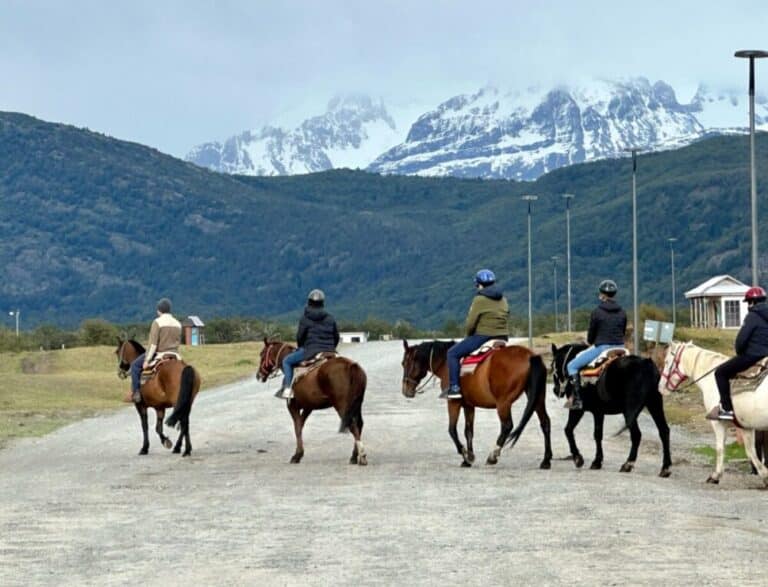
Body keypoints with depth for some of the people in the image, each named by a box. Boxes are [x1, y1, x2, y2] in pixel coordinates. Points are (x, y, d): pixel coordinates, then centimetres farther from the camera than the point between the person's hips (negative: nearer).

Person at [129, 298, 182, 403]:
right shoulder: (178, 324, 8)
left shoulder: (157, 322, -11)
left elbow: (153, 344, -15)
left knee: (135, 365, 6)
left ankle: (136, 393, -2)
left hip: (159, 354, -6)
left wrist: (147, 360, -13)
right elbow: (178, 343, 13)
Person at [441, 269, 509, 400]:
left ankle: (454, 388, -8)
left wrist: (469, 335, 8)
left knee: (453, 353, 1)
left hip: (483, 337, -8)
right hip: (503, 337, 8)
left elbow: (470, 324, -11)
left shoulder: (480, 300, -10)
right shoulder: (503, 299, 13)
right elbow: (505, 319, 16)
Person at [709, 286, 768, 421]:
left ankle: (727, 409, -5)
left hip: (751, 356, -9)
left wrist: (739, 353, 2)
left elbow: (741, 340, -17)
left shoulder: (753, 316, -12)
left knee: (721, 372, 2)